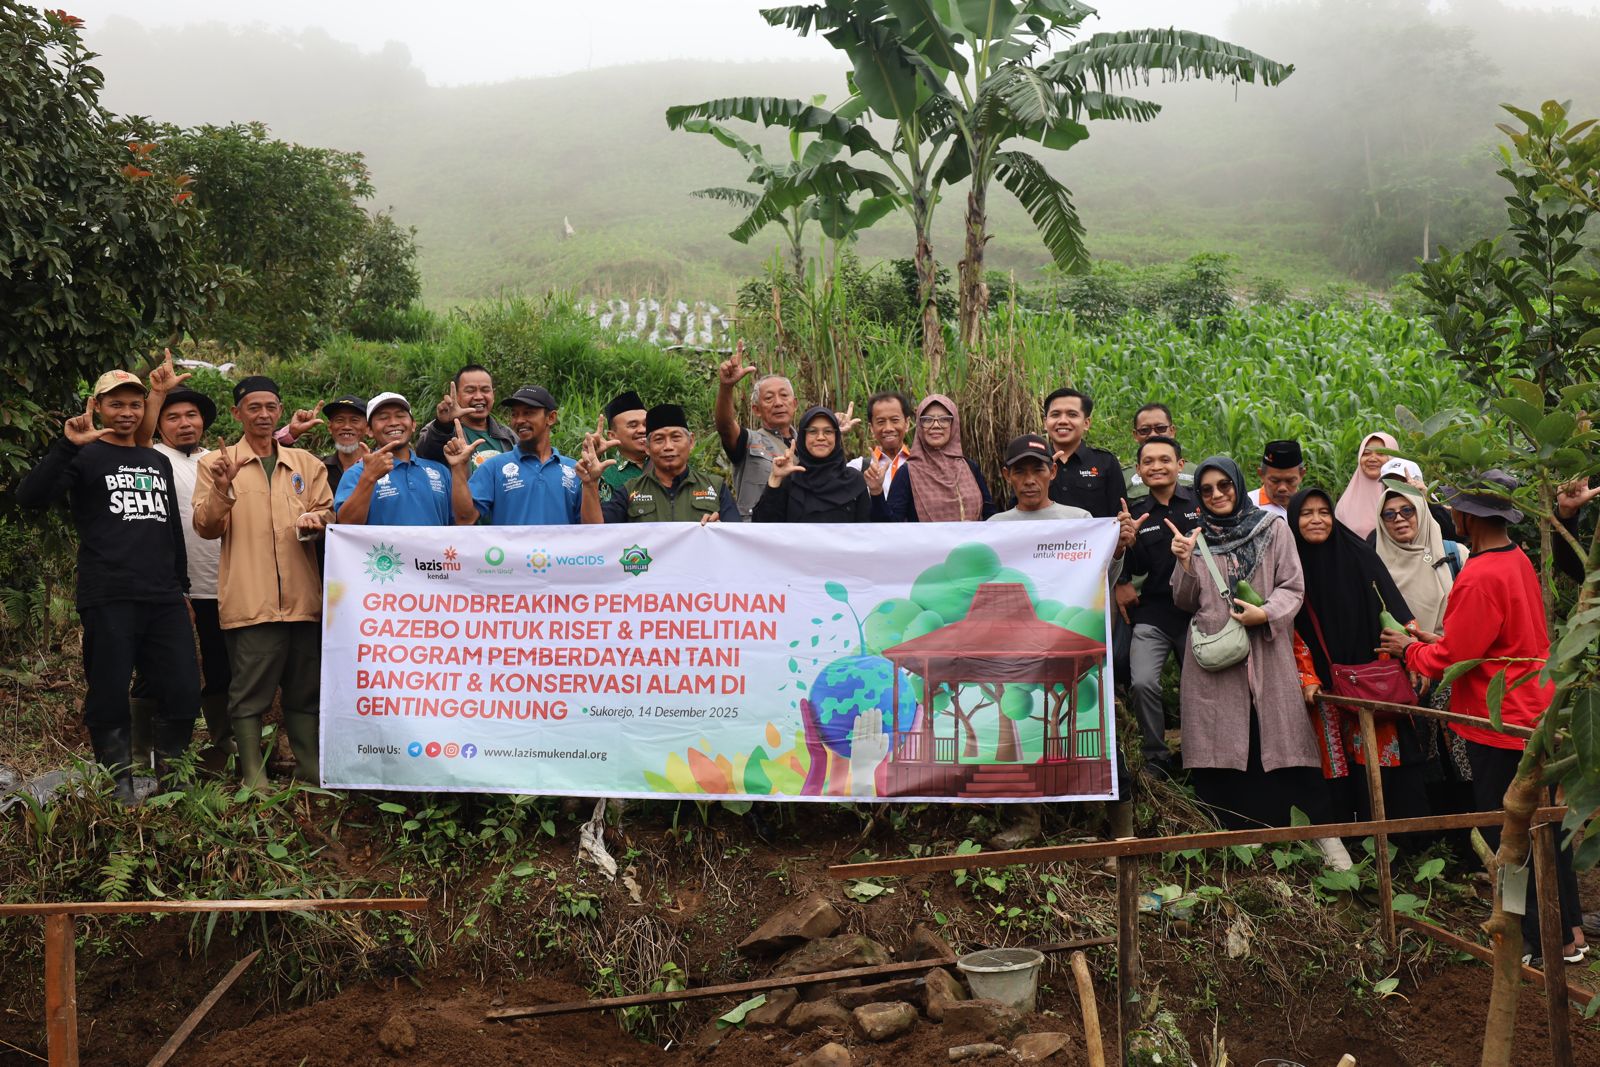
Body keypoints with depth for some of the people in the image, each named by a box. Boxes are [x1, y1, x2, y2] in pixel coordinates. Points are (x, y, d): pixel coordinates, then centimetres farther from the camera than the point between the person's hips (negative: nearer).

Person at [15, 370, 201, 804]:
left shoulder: (159, 462, 20)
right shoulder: (85, 458, 4)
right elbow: (29, 496, -11)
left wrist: (181, 582, 20)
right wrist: (67, 446, -21)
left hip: (165, 598, 5)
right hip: (108, 599, -4)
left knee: (184, 691, 2)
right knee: (110, 695, -1)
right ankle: (120, 782, 12)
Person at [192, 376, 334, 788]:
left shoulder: (307, 463, 15)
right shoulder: (217, 462, 6)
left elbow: (328, 513, 17)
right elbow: (206, 527, 0)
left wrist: (318, 522, -6)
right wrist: (222, 489, -18)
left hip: (304, 596, 4)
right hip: (250, 598, -3)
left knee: (306, 691, 10)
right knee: (249, 694, -2)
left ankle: (312, 771, 19)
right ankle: (253, 778, 5)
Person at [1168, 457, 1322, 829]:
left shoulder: (1274, 529, 8)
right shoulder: (1196, 538, 13)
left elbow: (1293, 587, 5)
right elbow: (1185, 602, 11)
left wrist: (1265, 613, -13)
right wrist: (1184, 563, -5)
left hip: (1268, 655, -1)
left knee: (1275, 750, -4)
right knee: (1222, 756, -2)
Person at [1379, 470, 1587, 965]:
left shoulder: (1480, 577, -24)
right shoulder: (1519, 560, 6)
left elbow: (1450, 659, -21)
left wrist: (1410, 649, -3)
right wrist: (1435, 641, 8)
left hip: (1501, 727, -9)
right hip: (1537, 715, 9)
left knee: (1507, 836, 4)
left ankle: (1532, 941, 15)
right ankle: (1569, 930, 28)